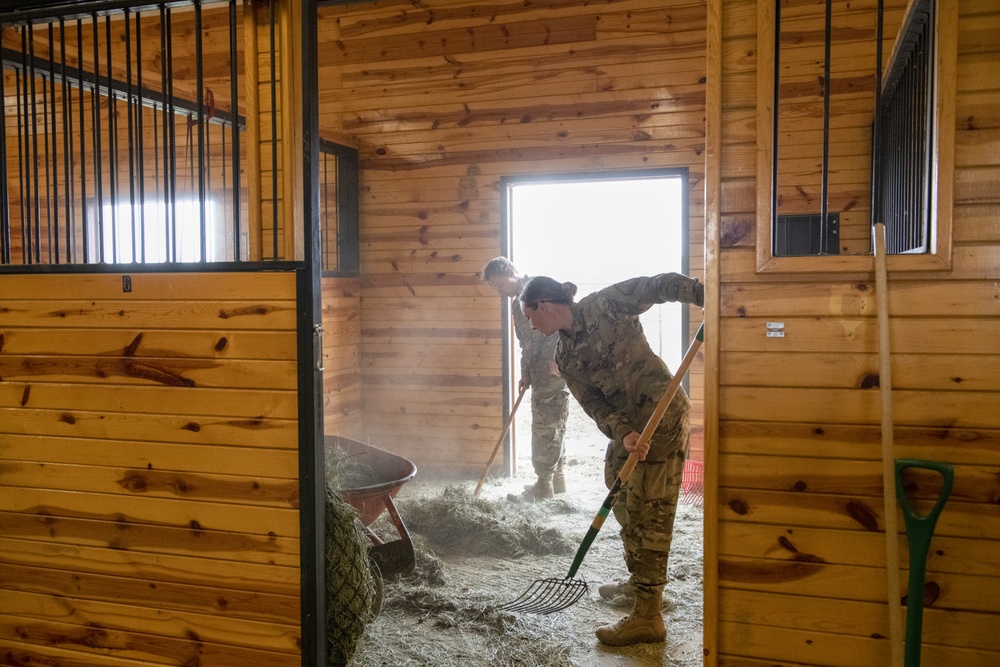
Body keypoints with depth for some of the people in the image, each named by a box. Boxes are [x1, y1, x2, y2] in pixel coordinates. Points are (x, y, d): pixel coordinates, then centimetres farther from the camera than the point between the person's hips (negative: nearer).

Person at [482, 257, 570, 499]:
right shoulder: (516, 303, 18)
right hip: (539, 375, 9)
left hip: (554, 370, -9)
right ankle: (556, 483, 23)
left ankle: (544, 486, 3)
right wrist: (525, 374, 12)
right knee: (551, 427, 14)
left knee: (547, 427, -5)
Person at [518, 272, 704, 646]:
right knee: (623, 504, 20)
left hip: (664, 417, -8)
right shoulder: (564, 358, 9)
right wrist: (623, 434, -18)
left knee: (648, 513, -6)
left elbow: (662, 285, -10)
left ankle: (647, 618, 0)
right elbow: (595, 405, 0)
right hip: (627, 428, 8)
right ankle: (639, 580, 42)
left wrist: (708, 296, -25)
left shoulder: (605, 305, -8)